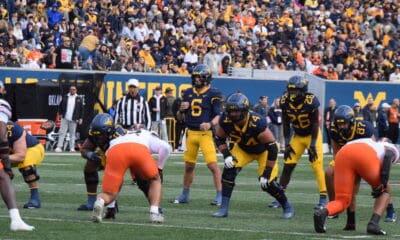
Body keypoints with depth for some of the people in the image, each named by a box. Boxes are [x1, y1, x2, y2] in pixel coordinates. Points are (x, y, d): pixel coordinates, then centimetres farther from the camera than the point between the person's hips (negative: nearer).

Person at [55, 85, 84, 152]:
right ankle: (59, 147, -7)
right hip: (65, 118, 1)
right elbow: (61, 106, 16)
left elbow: (81, 109, 6)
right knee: (62, 132, -5)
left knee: (72, 134, 2)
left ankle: (72, 148, 6)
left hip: (73, 119, -1)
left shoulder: (79, 99, 5)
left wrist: (81, 118, 1)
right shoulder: (65, 97, 8)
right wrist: (61, 114, 6)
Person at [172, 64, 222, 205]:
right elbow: (180, 118, 16)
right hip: (191, 133, 5)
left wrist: (211, 123, -28)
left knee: (213, 164, -12)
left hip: (205, 133, -5)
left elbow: (218, 116, -9)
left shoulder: (213, 94, -5)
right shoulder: (188, 93, 10)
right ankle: (185, 195, 23)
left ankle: (219, 196, -6)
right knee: (189, 166, 12)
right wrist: (181, 109, -6)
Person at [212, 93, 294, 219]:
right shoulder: (225, 120, -27)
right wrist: (226, 155, -23)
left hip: (263, 150, -4)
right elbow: (219, 138, -6)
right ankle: (224, 208, -10)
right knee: (229, 169, -19)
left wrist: (267, 173, -30)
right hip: (243, 149, 4)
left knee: (268, 183, -12)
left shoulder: (257, 123, -41)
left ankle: (287, 207, 16)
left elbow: (272, 148, -33)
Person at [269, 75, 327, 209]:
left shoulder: (311, 101, -27)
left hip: (312, 135, -4)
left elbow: (315, 124, -20)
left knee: (317, 166, -12)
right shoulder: (285, 101, -15)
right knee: (288, 166, 0)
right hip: (297, 136, 4)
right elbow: (286, 124, -4)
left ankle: (323, 198, -5)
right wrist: (287, 144, -5)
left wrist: (313, 145, -20)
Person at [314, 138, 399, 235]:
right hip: (365, 157, -4)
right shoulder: (391, 148, 34)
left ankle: (322, 212, -24)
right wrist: (384, 182, 0)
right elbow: (388, 156, 6)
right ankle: (373, 223, 2)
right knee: (385, 190, 22)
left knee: (342, 201, 9)